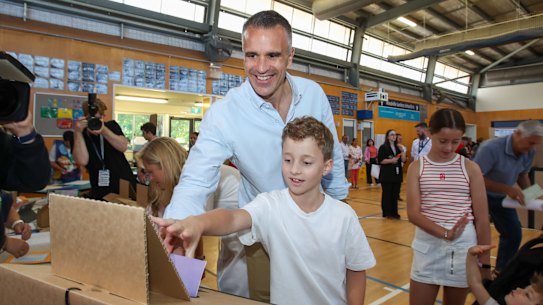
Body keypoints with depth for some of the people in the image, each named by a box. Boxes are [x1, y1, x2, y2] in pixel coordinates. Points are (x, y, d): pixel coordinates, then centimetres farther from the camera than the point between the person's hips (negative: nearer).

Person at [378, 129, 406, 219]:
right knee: (387, 194, -1)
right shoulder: (383, 147, -4)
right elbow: (380, 160, -12)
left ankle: (394, 212, 17)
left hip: (397, 174, 6)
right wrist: (391, 160, -19)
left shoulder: (398, 147, 13)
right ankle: (387, 213, 7)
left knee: (395, 194, 9)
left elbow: (403, 160, 6)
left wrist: (402, 151, -7)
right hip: (387, 174, -6)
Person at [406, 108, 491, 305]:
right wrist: (444, 233, -28)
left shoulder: (470, 168, -2)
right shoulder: (417, 167, -3)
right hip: (427, 246, 0)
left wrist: (485, 262, 0)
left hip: (463, 247, 1)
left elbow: (482, 219, 0)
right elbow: (413, 214, -12)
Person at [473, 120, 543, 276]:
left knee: (514, 234, 9)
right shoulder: (491, 148, -31)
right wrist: (507, 189, -35)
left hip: (502, 198, 7)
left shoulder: (529, 153, -9)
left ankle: (501, 270, 28)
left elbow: (522, 174, 8)